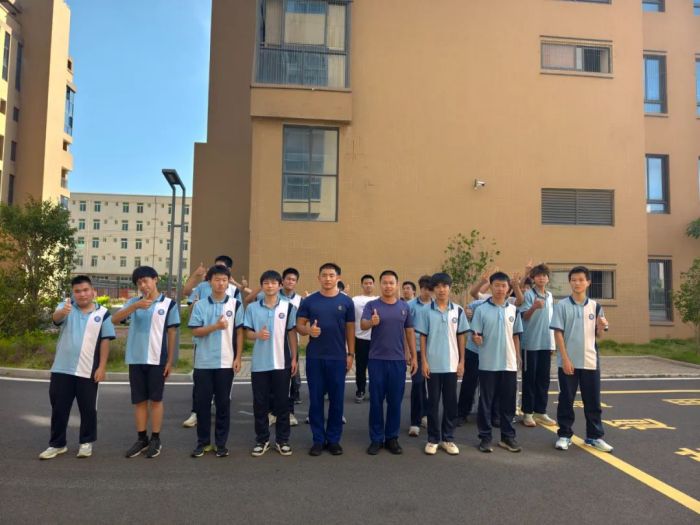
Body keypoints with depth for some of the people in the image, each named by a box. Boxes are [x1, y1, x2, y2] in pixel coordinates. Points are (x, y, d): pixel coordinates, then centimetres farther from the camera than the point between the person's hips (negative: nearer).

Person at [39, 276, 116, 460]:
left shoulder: (103, 313, -2)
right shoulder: (65, 307, -1)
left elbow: (105, 341, -2)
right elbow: (55, 317, -24)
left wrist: (101, 367, -7)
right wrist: (63, 311, -49)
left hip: (88, 371, -1)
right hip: (62, 369, 1)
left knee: (88, 409, 8)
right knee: (59, 408, 10)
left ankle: (86, 442, 24)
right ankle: (57, 444, 25)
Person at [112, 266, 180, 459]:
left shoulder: (168, 304, -2)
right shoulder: (133, 302, 6)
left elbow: (171, 333, 1)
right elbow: (115, 319, -9)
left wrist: (170, 360, -1)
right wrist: (135, 306, -24)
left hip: (157, 360, -3)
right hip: (136, 359, 3)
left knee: (156, 400, 5)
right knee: (139, 401, 10)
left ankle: (155, 440, 15)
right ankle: (142, 439, 21)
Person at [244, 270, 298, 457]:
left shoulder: (288, 306, 0)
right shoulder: (252, 308, 2)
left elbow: (292, 333, 3)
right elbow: (248, 333, 4)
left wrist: (294, 358, 1)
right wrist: (257, 334, -18)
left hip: (282, 362, -1)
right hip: (259, 363, 1)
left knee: (282, 402, 7)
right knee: (260, 403, 7)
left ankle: (282, 440, 19)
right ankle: (262, 440, 21)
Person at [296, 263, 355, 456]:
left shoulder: (346, 301, 2)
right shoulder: (309, 301, 2)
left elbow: (350, 329, 5)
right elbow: (299, 325, 3)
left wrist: (351, 354, 2)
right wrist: (308, 330, -20)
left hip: (338, 358, 0)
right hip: (314, 357, 0)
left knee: (336, 400, 7)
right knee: (316, 399, 7)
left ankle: (334, 439, 21)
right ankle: (318, 439, 19)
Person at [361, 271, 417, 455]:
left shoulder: (404, 306, 6)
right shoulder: (371, 305, -2)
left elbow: (410, 332, 10)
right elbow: (363, 324, -19)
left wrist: (414, 356, 6)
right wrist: (371, 322, -41)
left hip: (398, 360, 2)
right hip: (377, 359, -2)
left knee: (395, 401, 9)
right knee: (376, 400, 5)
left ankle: (392, 438, 22)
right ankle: (376, 439, 17)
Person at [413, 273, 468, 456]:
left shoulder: (458, 311, 2)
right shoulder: (426, 311, -2)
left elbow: (461, 337, 6)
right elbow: (423, 338, -1)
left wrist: (462, 361, 3)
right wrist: (424, 362, -6)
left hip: (452, 364, 2)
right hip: (433, 364, -1)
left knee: (450, 402, 8)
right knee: (433, 402, 6)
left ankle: (448, 438, 21)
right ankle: (433, 439, 16)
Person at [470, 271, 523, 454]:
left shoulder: (513, 310, 6)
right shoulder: (481, 309, -4)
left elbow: (516, 336, 11)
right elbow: (475, 334, -5)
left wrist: (518, 358, 9)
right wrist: (476, 338, -27)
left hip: (509, 364, 3)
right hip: (488, 364, -3)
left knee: (508, 402, 10)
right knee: (486, 402, 5)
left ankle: (508, 437, 21)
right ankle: (485, 437, 14)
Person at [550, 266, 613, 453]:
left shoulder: (595, 306, 5)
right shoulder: (562, 305, -5)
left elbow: (598, 335, 11)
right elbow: (558, 333, -8)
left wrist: (601, 326, -12)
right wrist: (565, 359, -13)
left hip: (590, 361, 3)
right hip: (568, 361, -3)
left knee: (593, 400, 9)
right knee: (566, 399, 6)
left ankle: (594, 436, 22)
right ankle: (564, 435, 17)